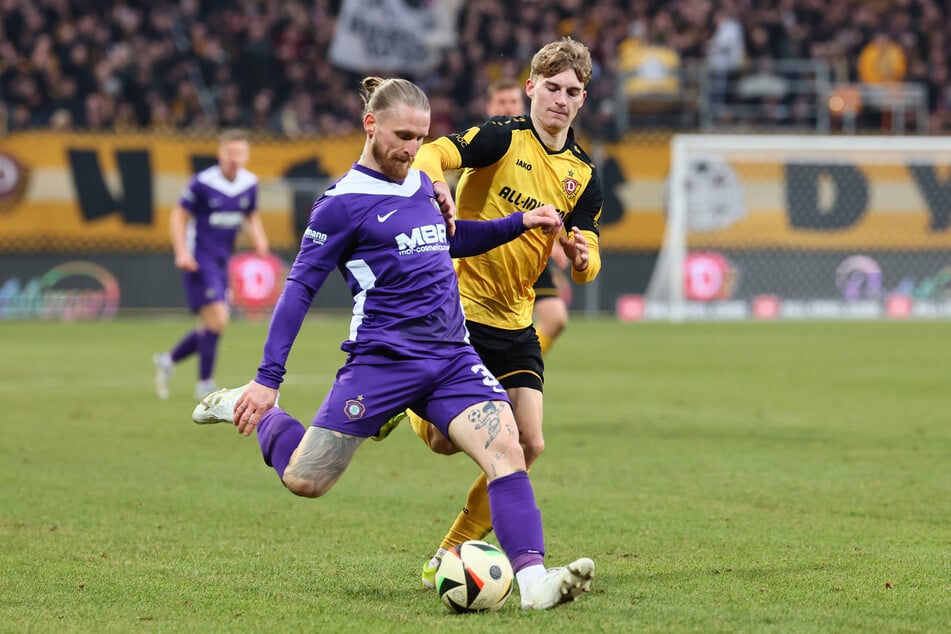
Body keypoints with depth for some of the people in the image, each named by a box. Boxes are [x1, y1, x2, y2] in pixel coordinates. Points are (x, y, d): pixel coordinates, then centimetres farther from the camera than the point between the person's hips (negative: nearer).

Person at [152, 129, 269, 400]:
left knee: (211, 326, 11)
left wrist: (259, 238, -1)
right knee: (217, 318, -16)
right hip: (199, 260, -7)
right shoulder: (202, 182, -14)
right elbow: (179, 215, -7)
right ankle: (205, 384, -4)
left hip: (222, 261, 7)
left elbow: (251, 215, 19)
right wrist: (181, 252, -18)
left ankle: (167, 360, 33)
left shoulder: (249, 184, 3)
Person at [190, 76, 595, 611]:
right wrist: (268, 379, -9)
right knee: (305, 480, -1)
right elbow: (300, 287, -6)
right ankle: (251, 409, 29)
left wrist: (519, 223, 23)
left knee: (508, 450, -18)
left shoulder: (421, 183, 14)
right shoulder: (344, 202, -7)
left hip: (453, 356, 5)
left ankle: (533, 581, -25)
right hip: (383, 360, -5)